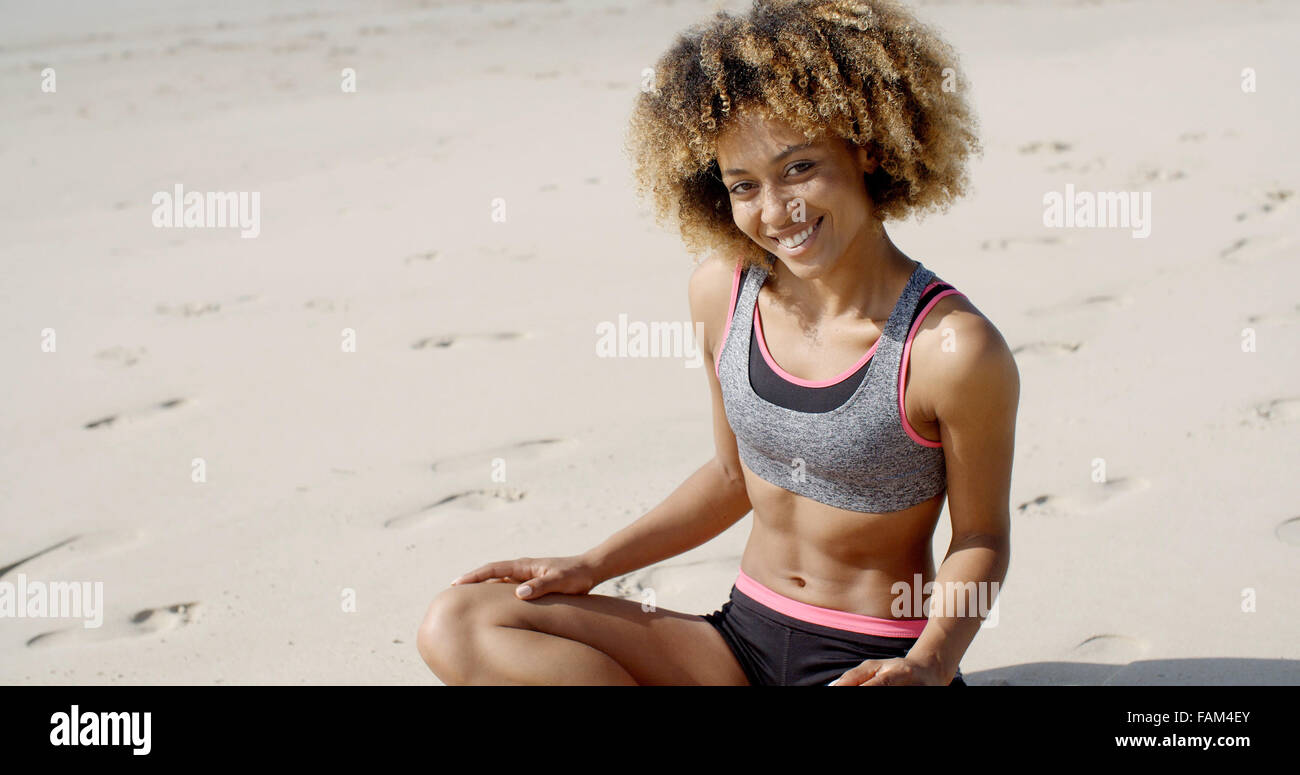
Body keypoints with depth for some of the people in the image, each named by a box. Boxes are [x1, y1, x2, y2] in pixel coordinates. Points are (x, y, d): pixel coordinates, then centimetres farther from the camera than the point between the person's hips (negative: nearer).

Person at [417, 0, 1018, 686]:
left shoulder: (954, 351, -20)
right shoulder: (722, 293, -2)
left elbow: (980, 539, -6)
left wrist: (926, 667, -23)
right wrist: (592, 567, 8)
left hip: (874, 660, -5)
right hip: (744, 635, 6)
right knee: (459, 624, -8)